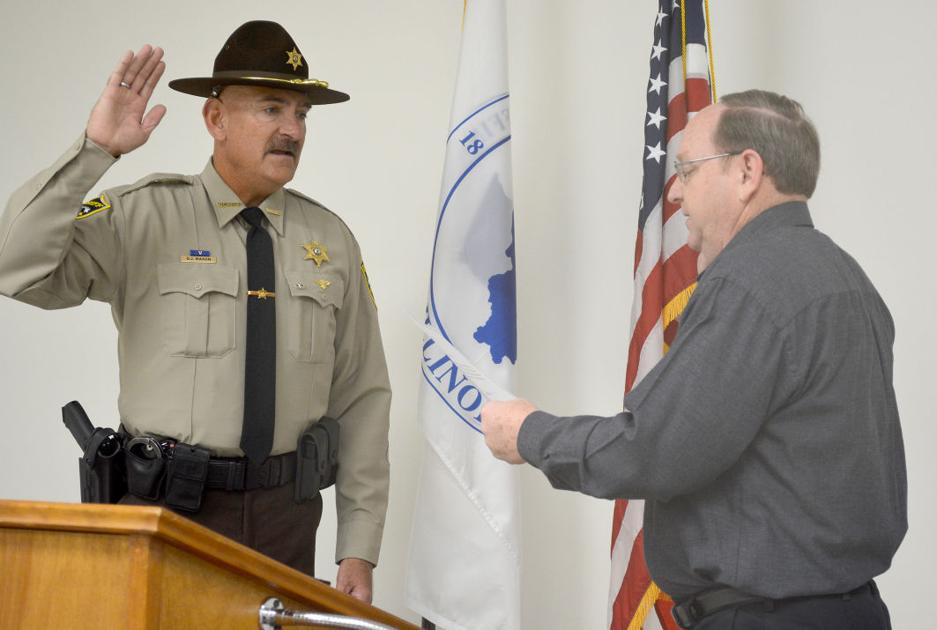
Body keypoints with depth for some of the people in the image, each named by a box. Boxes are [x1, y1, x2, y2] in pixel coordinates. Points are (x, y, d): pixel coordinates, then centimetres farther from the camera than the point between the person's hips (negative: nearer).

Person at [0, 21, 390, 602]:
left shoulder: (330, 241, 6)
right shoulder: (143, 219, -4)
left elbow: (361, 400, 6)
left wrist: (360, 549, 1)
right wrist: (95, 150, -24)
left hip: (286, 513, 3)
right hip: (168, 510, -3)